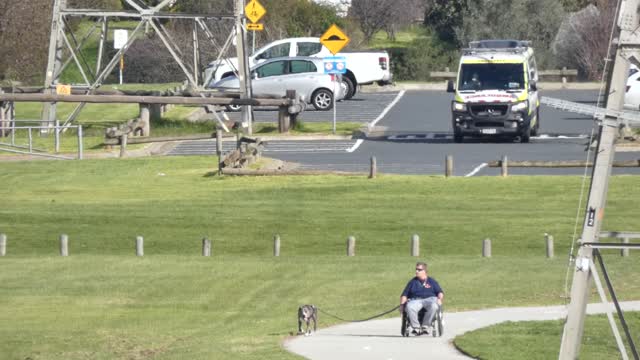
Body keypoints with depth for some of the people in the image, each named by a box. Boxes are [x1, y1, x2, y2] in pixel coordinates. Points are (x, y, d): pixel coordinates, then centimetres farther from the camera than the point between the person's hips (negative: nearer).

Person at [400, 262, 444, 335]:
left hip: (430, 299, -1)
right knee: (409, 307, -36)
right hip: (416, 300, 1)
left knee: (433, 306, -39)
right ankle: (416, 327, -29)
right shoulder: (412, 282, 23)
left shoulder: (432, 281, 20)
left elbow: (440, 292, 12)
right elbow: (404, 295, 18)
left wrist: (440, 299, -10)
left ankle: (425, 326, -29)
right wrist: (402, 304, 0)